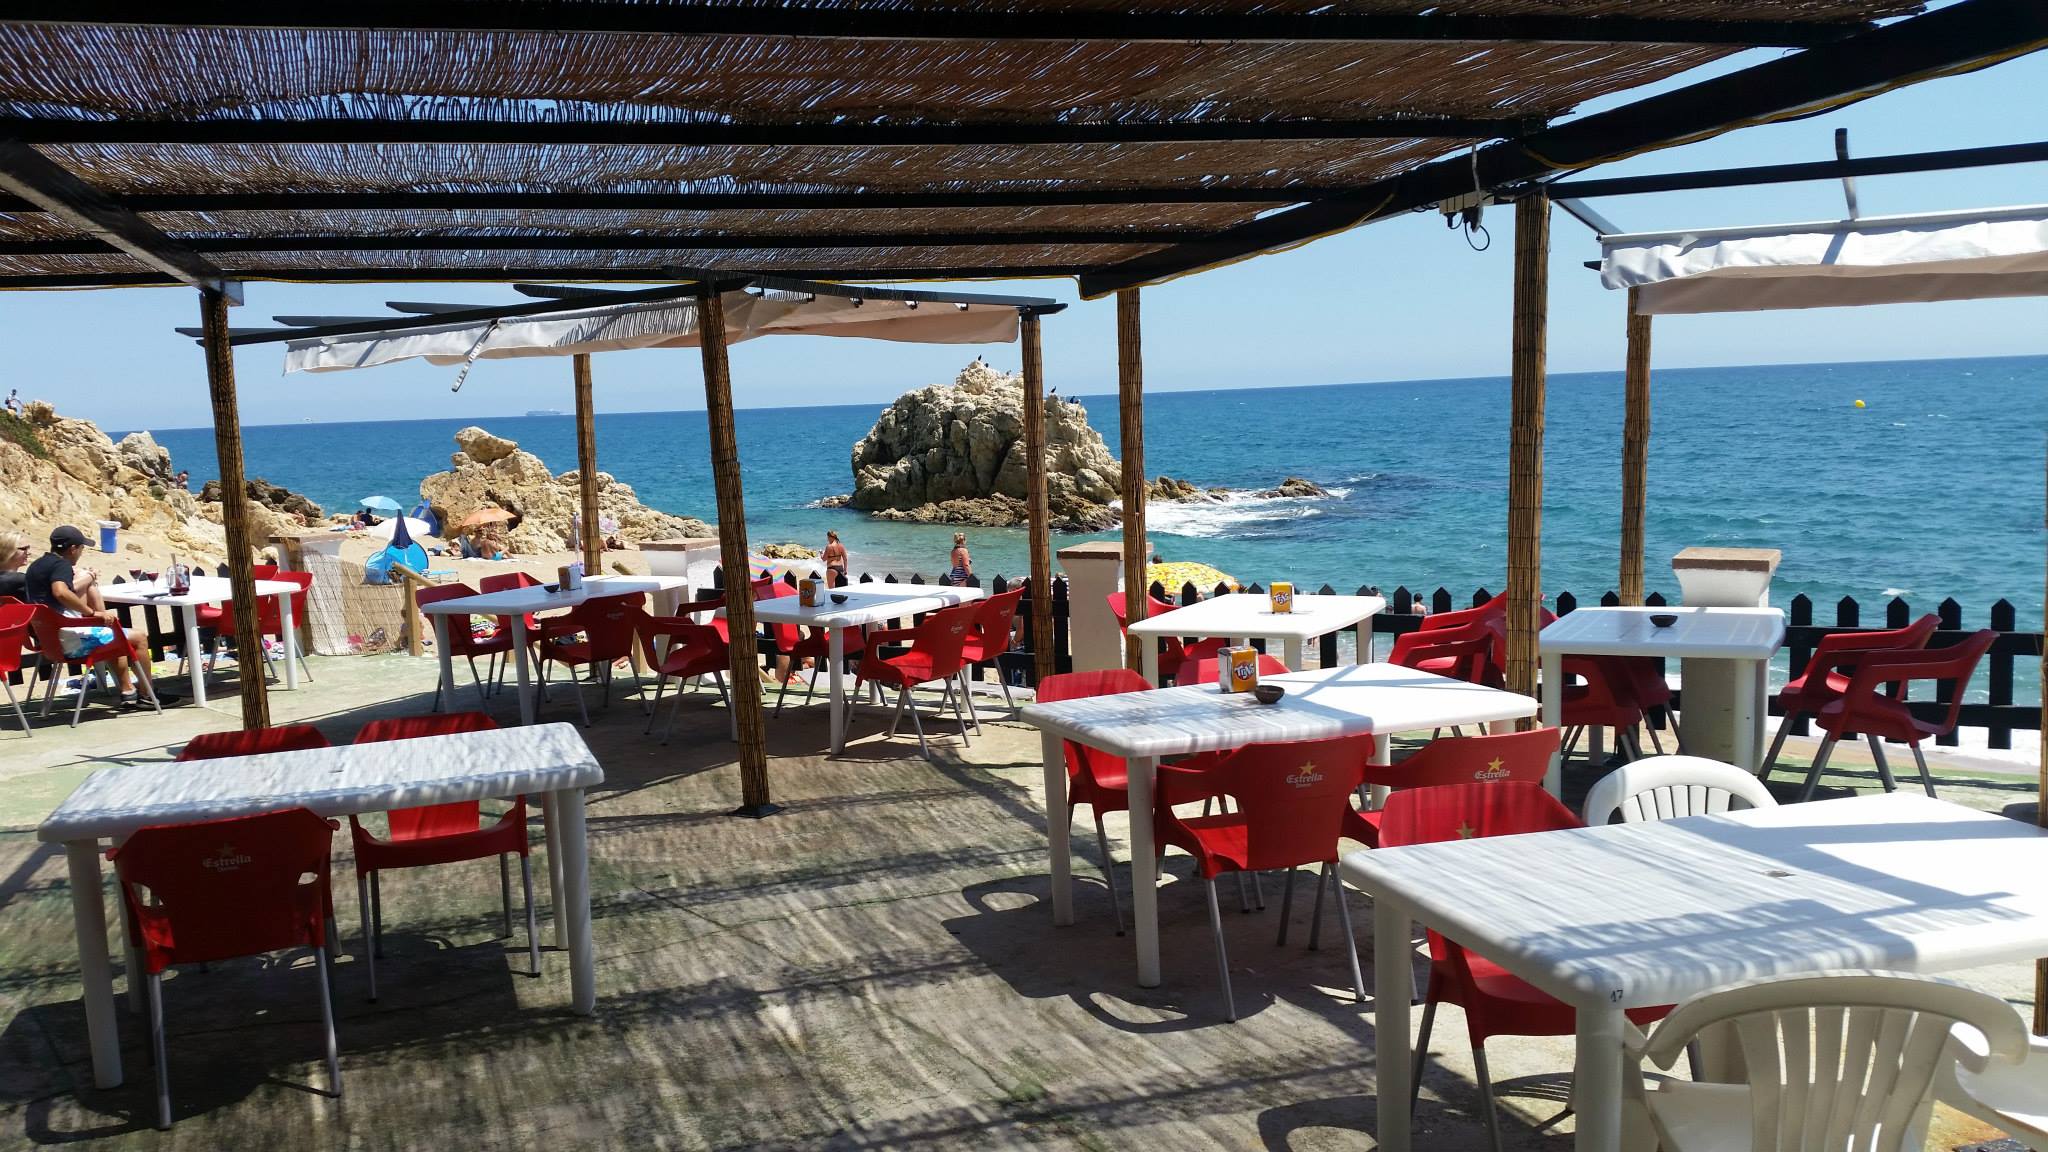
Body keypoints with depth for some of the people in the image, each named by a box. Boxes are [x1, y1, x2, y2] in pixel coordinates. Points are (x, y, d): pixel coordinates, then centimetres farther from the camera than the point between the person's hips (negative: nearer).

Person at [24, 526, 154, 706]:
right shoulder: (61, 564, -15)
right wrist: (93, 612, -31)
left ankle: (127, 691, 29)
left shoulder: (36, 566, 15)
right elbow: (60, 592, -37)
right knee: (139, 639, -4)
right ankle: (148, 694, 8)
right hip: (72, 640, -10)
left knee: (115, 638, 31)